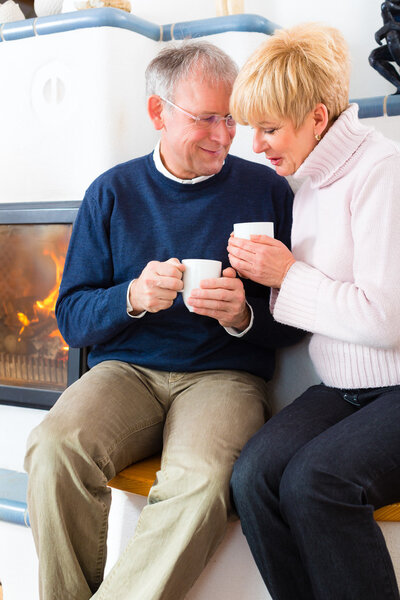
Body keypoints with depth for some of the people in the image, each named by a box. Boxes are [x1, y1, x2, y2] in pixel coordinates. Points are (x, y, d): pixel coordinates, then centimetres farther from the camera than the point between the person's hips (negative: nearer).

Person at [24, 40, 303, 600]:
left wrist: (245, 315, -14)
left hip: (224, 374, -1)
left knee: (201, 476, -33)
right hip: (126, 369, 2)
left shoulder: (267, 190, 7)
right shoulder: (112, 192, 10)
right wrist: (131, 298, -13)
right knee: (54, 445, -28)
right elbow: (72, 316, 7)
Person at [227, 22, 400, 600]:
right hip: (343, 390, 7)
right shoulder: (311, 183, 14)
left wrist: (287, 275, -10)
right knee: (254, 475, -18)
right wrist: (263, 271, 6)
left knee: (313, 481, -28)